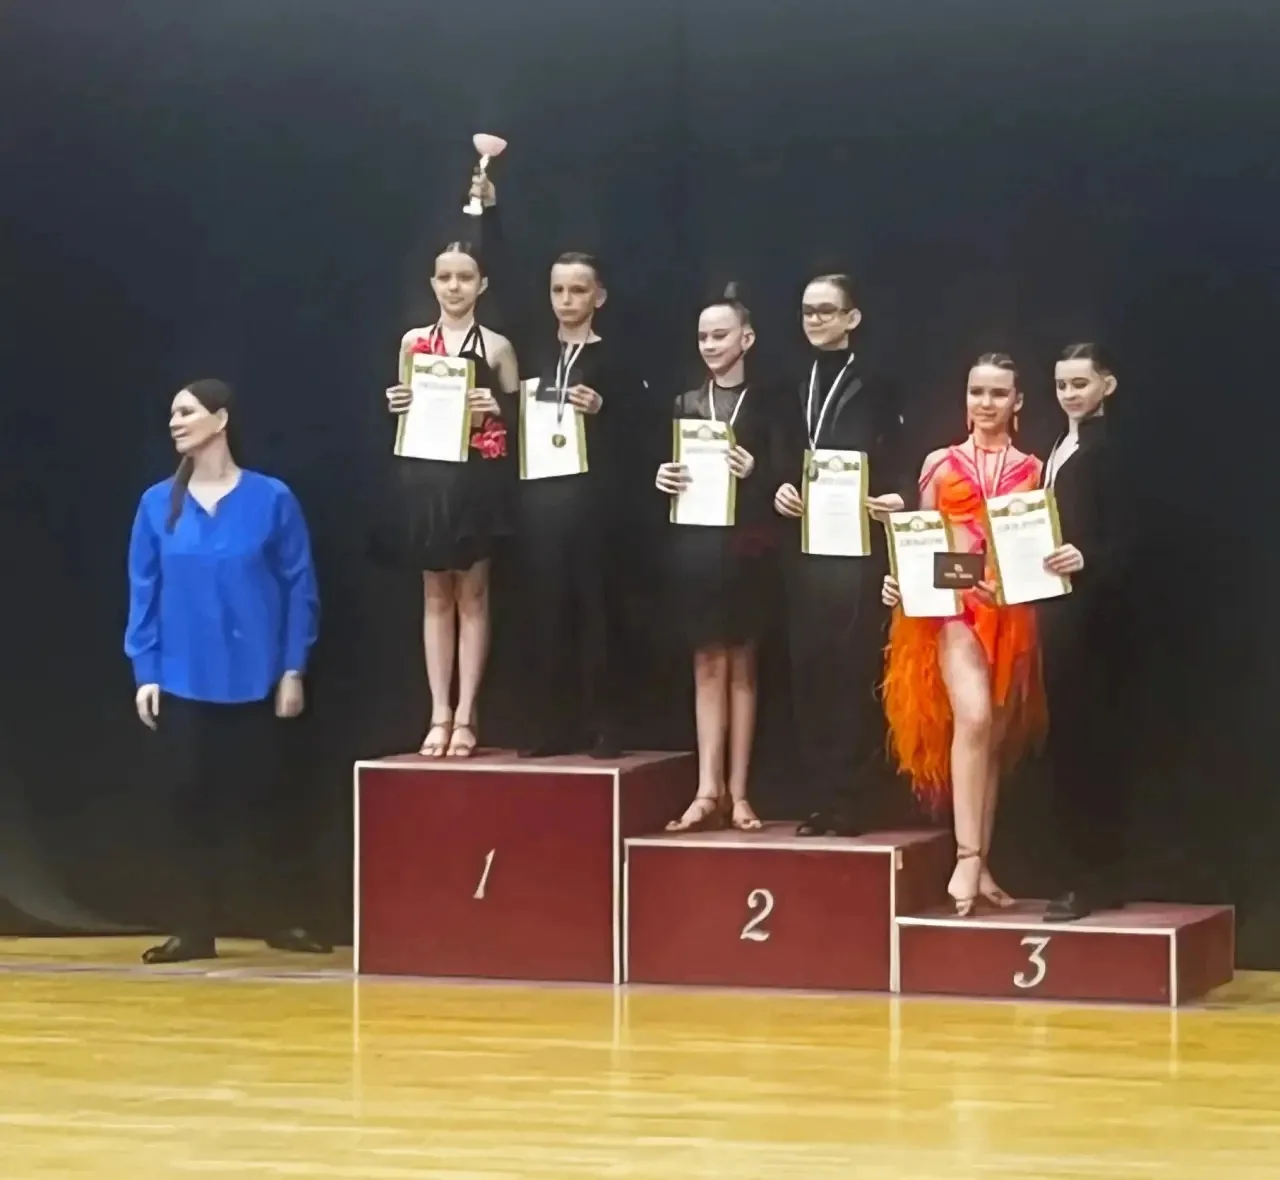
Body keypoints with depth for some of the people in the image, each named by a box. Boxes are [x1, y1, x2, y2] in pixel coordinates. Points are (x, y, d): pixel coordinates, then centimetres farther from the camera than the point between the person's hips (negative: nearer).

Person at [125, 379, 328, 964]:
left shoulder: (271, 499, -4)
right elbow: (143, 592, 4)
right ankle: (194, 927, 11)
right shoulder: (158, 504, 2)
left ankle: (284, 920, 15)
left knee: (258, 797, 4)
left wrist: (293, 670, -5)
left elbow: (299, 587, -2)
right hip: (183, 679, 2)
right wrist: (145, 672, -2)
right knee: (190, 799, 4)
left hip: (254, 679, -2)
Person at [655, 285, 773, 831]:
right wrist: (663, 479, -10)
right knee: (708, 666, 1)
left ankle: (737, 792, 4)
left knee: (741, 666, 3)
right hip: (695, 543, 3)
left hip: (743, 546, -3)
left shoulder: (763, 405, 1)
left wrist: (754, 474, -20)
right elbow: (669, 467, 11)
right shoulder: (687, 404, 11)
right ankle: (708, 789, -3)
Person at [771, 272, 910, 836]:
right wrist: (779, 491, -8)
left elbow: (896, 467, -3)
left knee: (853, 670, -7)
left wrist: (895, 499, -23)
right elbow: (780, 463, 13)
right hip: (803, 547, 4)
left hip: (857, 547, -4)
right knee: (809, 670, 2)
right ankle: (818, 797, 5)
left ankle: (846, 796, -6)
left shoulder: (875, 388, 2)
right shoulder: (792, 388, 16)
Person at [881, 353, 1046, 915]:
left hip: (1013, 609, 2)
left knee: (997, 738, 6)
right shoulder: (941, 463, 9)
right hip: (954, 604, -2)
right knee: (972, 719, -21)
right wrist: (900, 579, -8)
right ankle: (968, 858, -23)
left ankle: (980, 863, 11)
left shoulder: (1032, 471, 11)